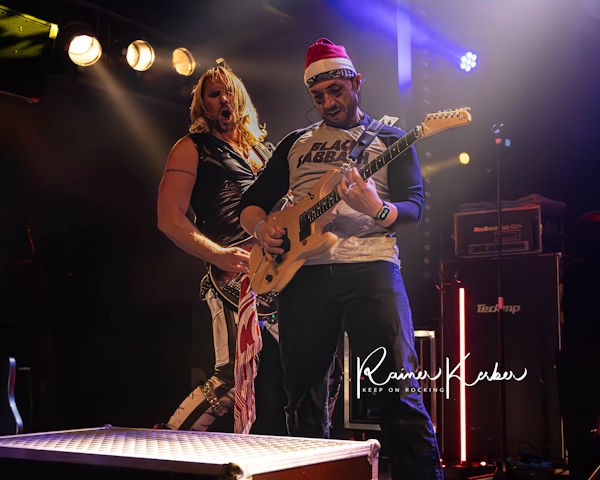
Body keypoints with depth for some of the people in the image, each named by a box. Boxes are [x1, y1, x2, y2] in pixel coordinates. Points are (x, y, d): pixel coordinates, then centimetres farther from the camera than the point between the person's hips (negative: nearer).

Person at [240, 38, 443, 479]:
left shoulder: (389, 139, 14)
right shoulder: (296, 143, 23)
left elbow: (414, 206, 2)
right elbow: (252, 203, 22)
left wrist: (376, 209, -20)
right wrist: (263, 226, -1)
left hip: (371, 265, -3)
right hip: (303, 271, 3)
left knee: (398, 389, -11)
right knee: (304, 399, 7)